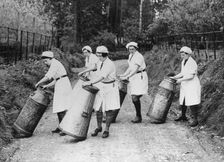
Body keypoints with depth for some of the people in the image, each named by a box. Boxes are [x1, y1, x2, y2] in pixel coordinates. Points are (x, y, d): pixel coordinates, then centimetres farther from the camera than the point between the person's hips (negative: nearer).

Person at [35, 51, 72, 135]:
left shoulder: (54, 63, -10)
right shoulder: (54, 65, 21)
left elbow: (48, 77, -17)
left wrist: (38, 83, -6)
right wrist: (47, 86, 13)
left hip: (63, 86, -10)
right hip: (60, 87, 10)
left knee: (61, 108, -16)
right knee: (58, 108, 10)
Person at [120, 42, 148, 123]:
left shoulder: (138, 56, -14)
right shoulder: (130, 56, 14)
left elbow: (135, 70, -19)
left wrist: (126, 77, -21)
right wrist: (124, 75, 9)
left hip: (140, 77, -8)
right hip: (133, 77, 8)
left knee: (135, 97, -14)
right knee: (134, 97, 4)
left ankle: (138, 116, -3)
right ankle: (138, 116, 13)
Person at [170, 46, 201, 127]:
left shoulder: (192, 63, -18)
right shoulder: (183, 62, 9)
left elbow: (191, 76, -22)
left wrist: (181, 80, -20)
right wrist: (174, 77, 8)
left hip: (192, 85, -9)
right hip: (184, 85, 9)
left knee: (192, 102, -11)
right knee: (182, 101, 16)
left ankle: (195, 119, -7)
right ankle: (183, 116, 33)